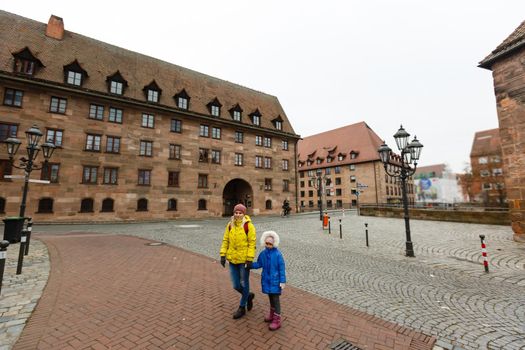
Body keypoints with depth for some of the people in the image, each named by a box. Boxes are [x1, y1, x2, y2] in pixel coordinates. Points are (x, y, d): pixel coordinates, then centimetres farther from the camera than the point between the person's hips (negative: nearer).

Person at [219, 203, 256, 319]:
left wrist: (250, 259, -16)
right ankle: (248, 296, 42)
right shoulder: (230, 225, 2)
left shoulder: (249, 226, -12)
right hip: (232, 259, 4)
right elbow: (225, 240, 6)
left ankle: (242, 308, 33)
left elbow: (252, 243, -13)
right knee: (236, 285, 12)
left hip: (244, 260, -4)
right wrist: (223, 255, -1)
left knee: (244, 284, 11)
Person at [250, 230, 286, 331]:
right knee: (270, 298, 21)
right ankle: (272, 314, 40)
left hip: (275, 281, -5)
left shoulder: (278, 254, -18)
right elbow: (259, 264, 9)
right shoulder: (263, 253, -3)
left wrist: (282, 281, -13)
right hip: (266, 280, 5)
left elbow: (282, 269, -14)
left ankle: (277, 320, 15)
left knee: (275, 299, 3)